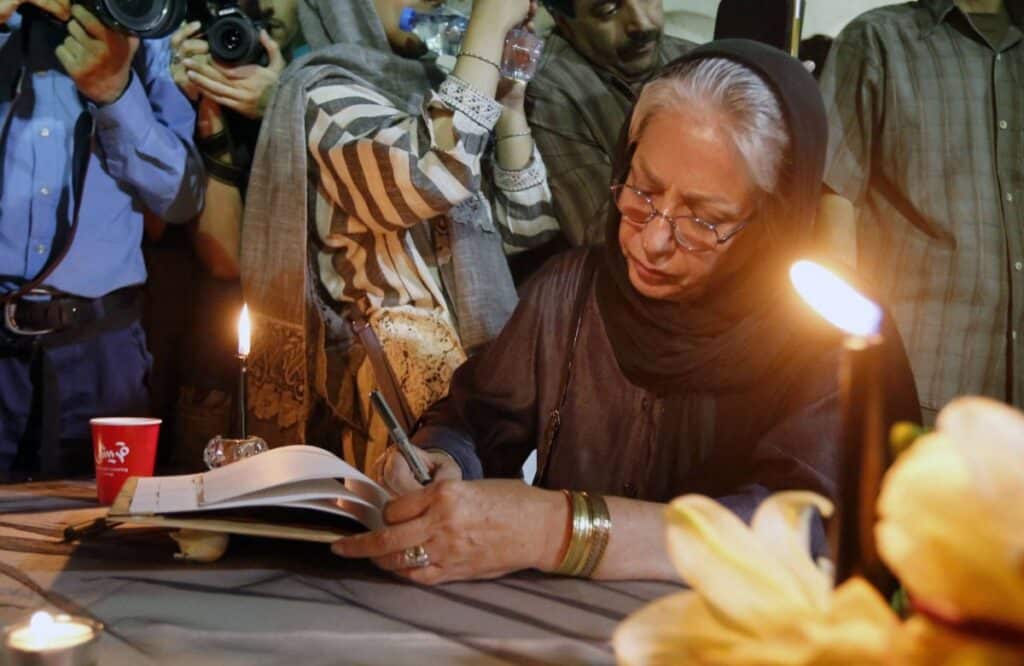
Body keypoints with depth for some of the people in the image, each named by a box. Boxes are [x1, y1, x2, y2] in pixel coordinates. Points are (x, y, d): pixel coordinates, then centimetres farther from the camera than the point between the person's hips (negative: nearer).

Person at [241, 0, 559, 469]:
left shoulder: (428, 92, 13)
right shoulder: (322, 94, -9)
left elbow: (525, 226, 11)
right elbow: (438, 176, -28)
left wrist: (510, 105, 1)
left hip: (481, 363, 7)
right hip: (400, 381, -7)